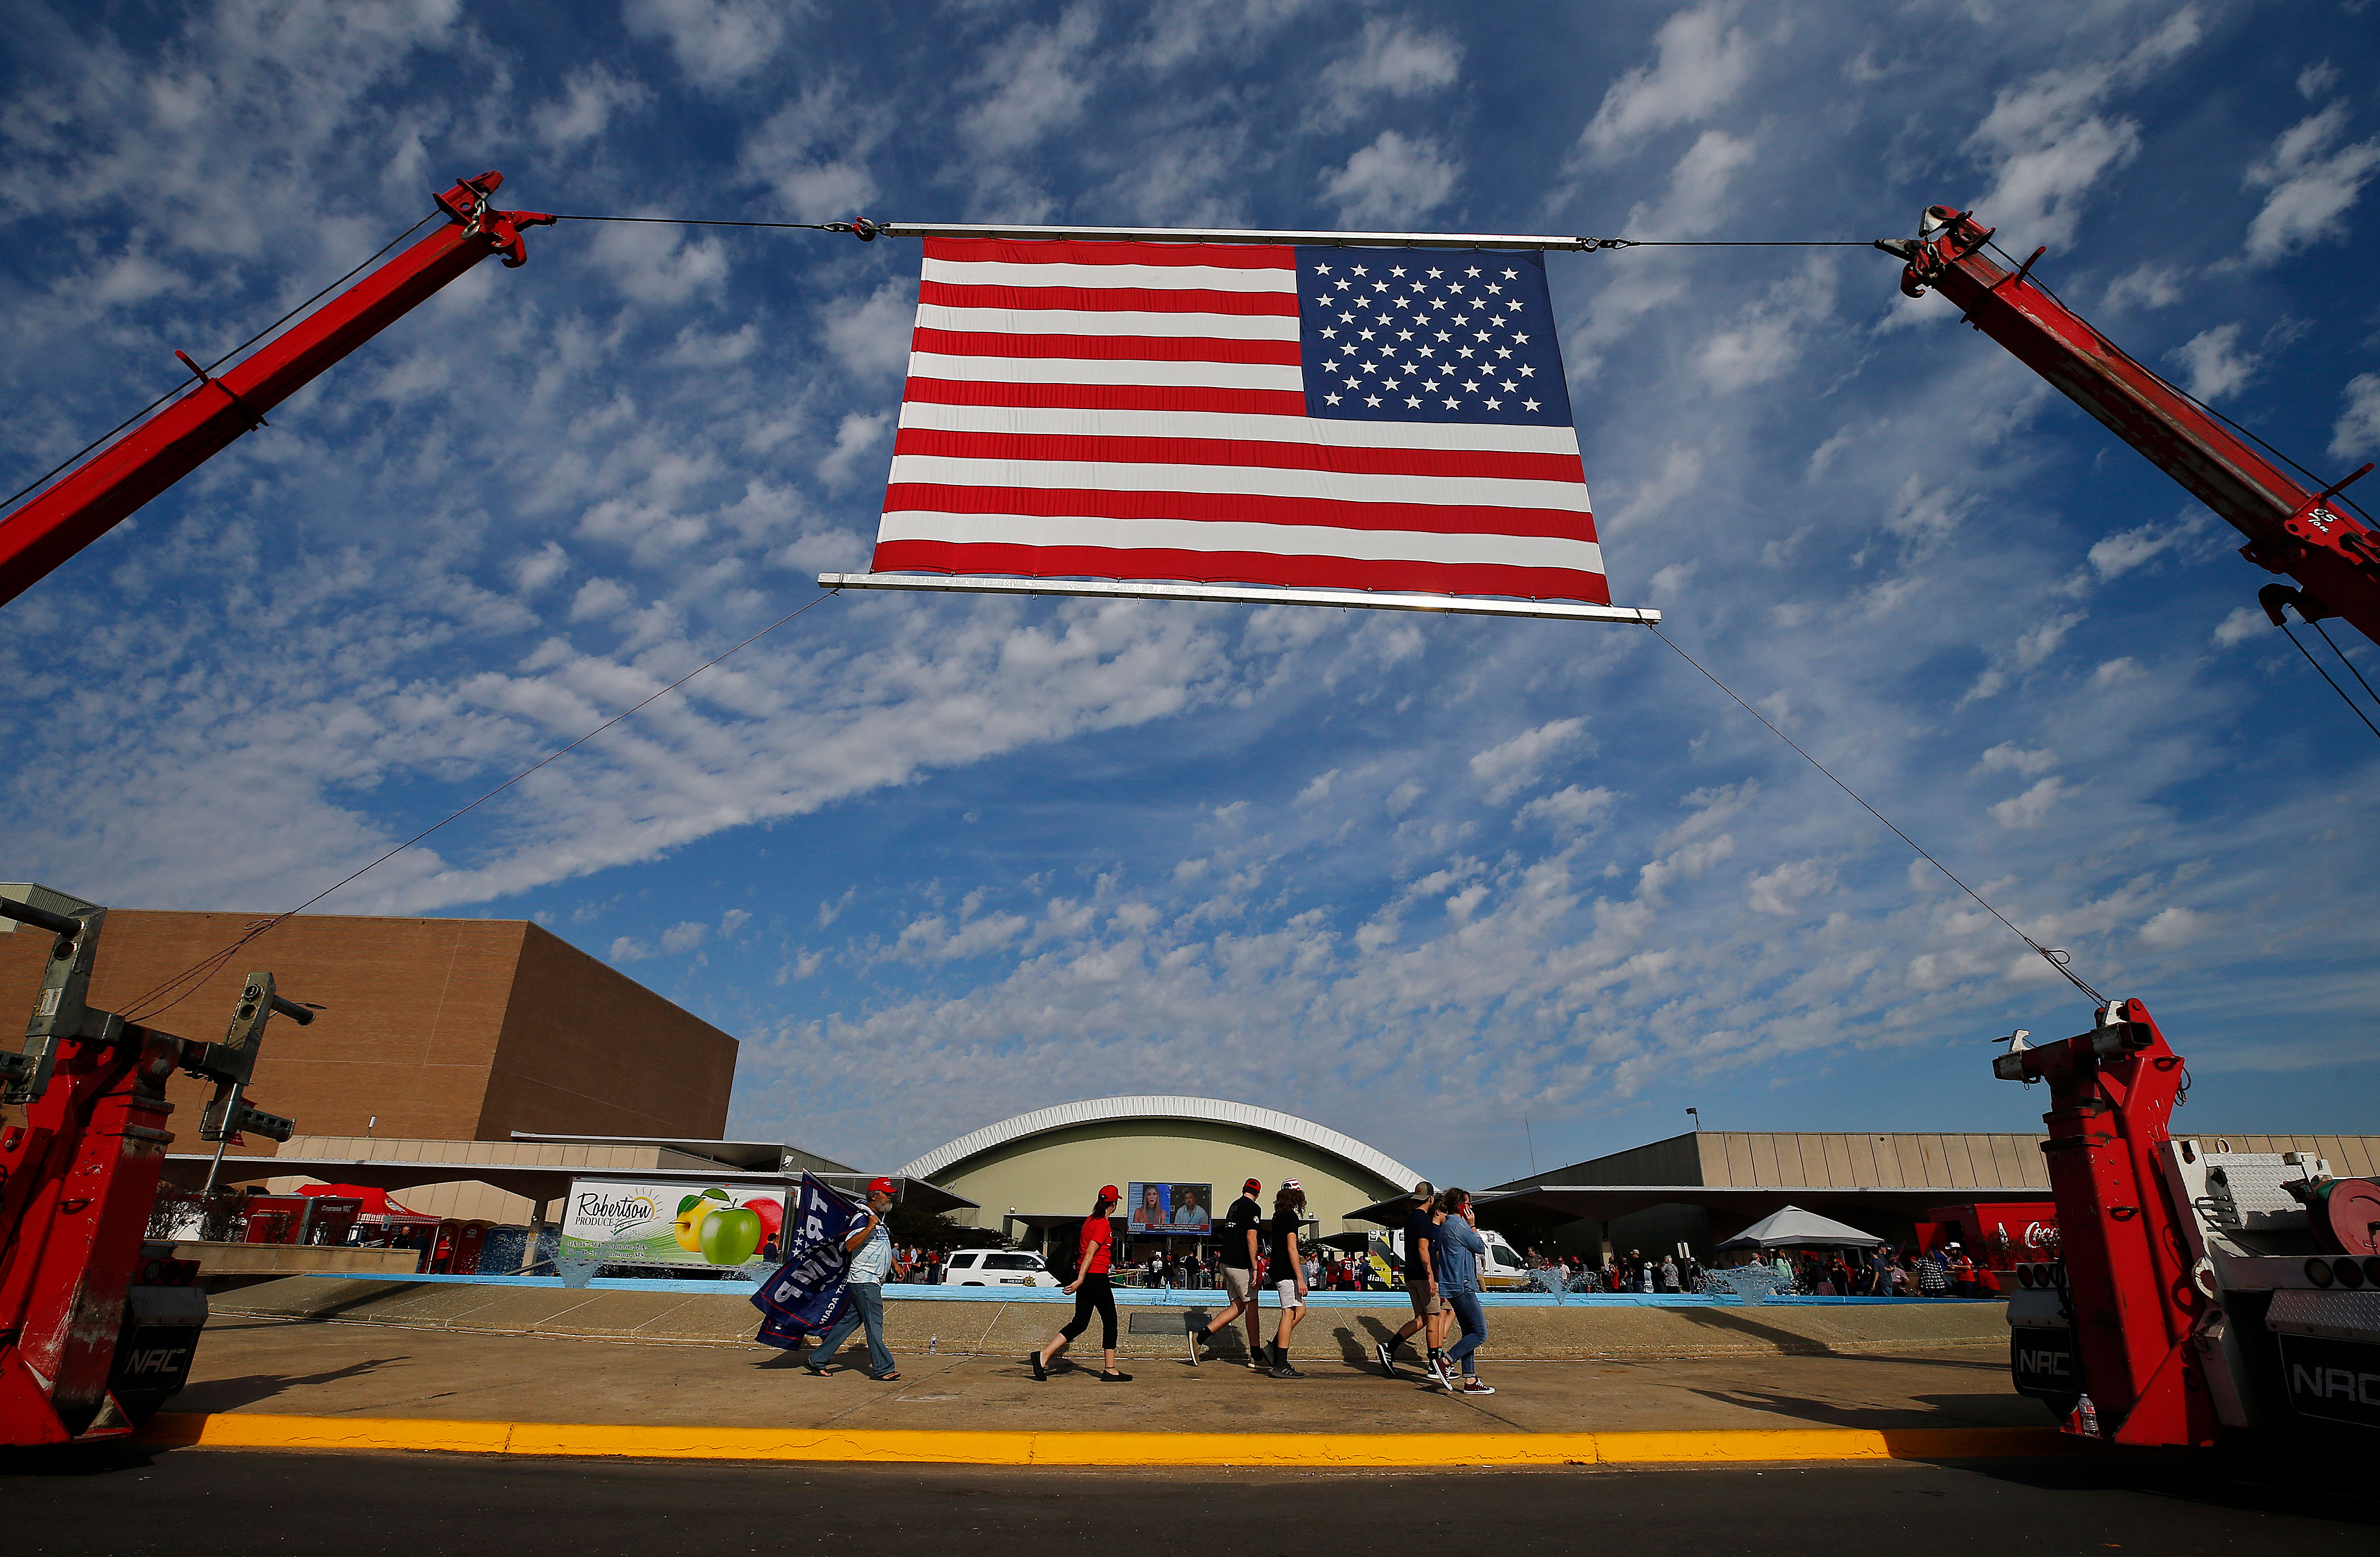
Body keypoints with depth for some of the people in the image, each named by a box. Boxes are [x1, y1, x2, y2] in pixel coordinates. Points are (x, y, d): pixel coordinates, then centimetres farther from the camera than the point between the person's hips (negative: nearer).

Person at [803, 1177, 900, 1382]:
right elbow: (849, 1246, -25)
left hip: (873, 1282, 9)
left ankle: (817, 1361, 18)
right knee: (874, 1324, -6)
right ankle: (882, 1368, -1)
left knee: (848, 1322, 11)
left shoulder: (880, 1219, 17)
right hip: (864, 1280, -9)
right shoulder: (864, 1219, -13)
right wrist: (870, 1227, -30)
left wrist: (895, 1265, 31)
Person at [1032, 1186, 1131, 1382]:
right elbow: (1090, 1252, -19)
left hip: (1085, 1277, 9)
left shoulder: (1090, 1220, 14)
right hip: (1096, 1277, -9)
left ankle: (1043, 1356, 0)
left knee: (1079, 1323, 9)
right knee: (1110, 1321, 4)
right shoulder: (1103, 1224, -13)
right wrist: (1080, 1280, -22)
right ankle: (1110, 1371, 9)